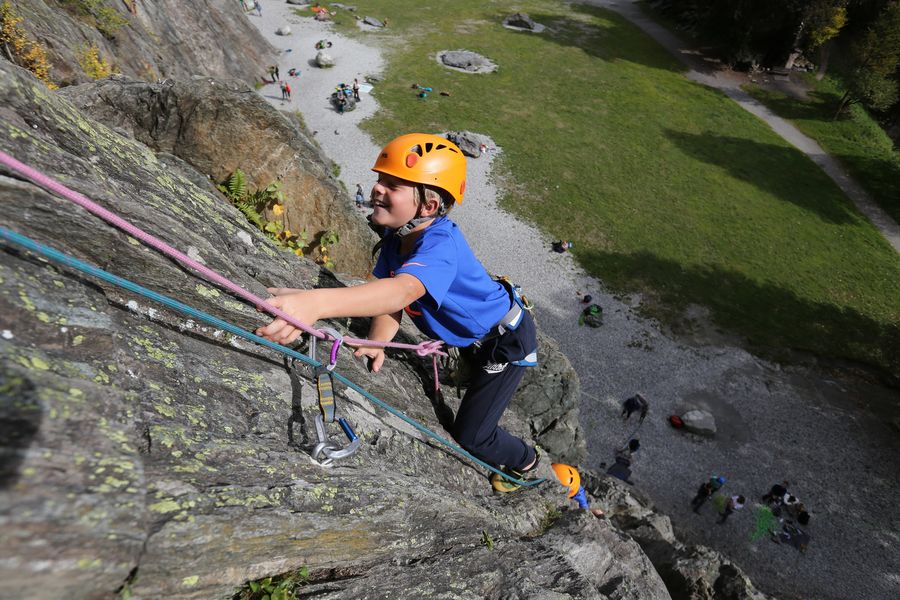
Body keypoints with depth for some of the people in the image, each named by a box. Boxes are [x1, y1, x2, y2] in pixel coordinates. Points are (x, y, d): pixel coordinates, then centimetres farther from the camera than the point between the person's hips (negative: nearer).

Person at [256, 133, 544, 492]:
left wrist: (315, 303, -75)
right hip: (472, 338, 8)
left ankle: (531, 465, 29)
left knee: (470, 436, -1)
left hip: (507, 339, -8)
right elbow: (391, 301, -13)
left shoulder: (440, 245, -39)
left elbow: (402, 291, -59)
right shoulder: (395, 239, -11)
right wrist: (377, 343, -34)